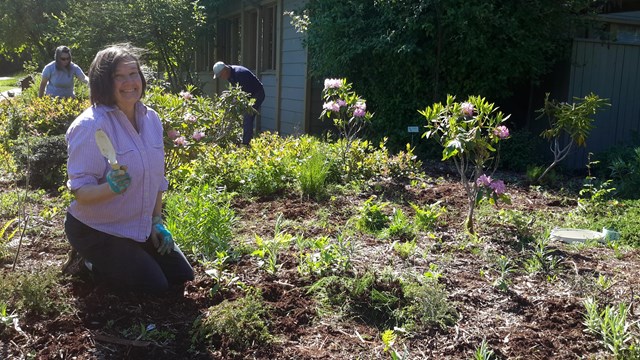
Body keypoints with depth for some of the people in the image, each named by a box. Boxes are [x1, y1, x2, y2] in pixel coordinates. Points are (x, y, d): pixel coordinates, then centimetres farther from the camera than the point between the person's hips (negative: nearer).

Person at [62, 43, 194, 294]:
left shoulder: (151, 119, -1)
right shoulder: (90, 126, -22)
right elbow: (80, 191, -21)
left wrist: (157, 222, 4)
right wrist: (111, 187, -41)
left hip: (141, 227, 7)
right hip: (96, 230, -7)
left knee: (182, 276, 10)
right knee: (155, 287, -9)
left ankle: (111, 260, 27)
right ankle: (92, 261, 13)